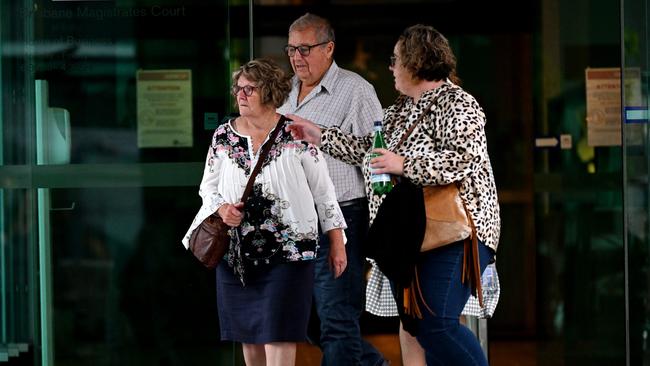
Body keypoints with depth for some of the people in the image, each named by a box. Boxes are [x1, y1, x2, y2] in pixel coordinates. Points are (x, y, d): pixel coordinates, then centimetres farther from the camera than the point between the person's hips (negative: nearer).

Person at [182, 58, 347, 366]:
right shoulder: (223, 137, 5)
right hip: (236, 251, 4)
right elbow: (208, 187, 14)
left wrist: (336, 242, 0)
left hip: (288, 251, -4)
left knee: (278, 335, -9)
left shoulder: (296, 134, -5)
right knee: (248, 336, 10)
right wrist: (221, 209, -8)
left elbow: (323, 190, 0)